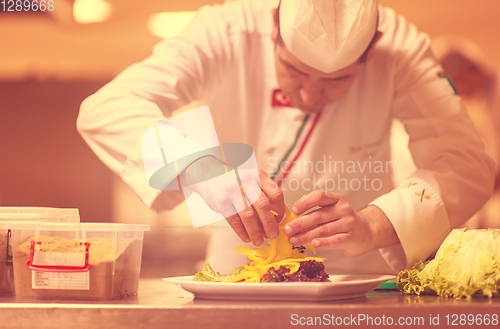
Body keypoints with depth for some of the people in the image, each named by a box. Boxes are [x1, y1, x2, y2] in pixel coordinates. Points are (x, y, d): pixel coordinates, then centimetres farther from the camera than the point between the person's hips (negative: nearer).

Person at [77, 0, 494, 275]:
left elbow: (468, 165, -21)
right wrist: (203, 171, -41)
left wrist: (372, 227, -38)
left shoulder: (400, 46, -14)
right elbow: (105, 110, -24)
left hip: (359, 282, 1)